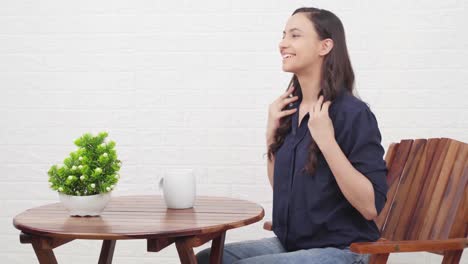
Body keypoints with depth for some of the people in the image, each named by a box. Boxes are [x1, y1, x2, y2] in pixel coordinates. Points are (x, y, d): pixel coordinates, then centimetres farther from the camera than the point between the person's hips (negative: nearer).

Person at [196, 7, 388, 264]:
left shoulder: (352, 112, -15)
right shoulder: (290, 108, 5)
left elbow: (372, 207, -21)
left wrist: (326, 140, -24)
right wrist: (271, 134, 2)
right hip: (290, 243, 7)